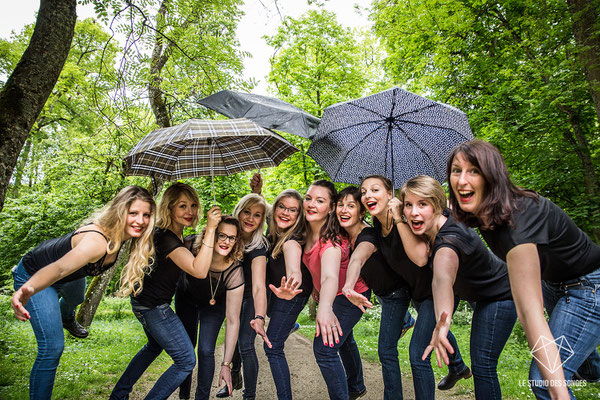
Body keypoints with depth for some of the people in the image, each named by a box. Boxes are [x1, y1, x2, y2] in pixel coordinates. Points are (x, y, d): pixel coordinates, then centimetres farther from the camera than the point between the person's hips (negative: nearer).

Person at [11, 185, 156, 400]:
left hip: (70, 277, 8)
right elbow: (60, 268, -62)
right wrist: (28, 290, -79)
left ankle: (66, 317, 76)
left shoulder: (119, 233, -22)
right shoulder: (96, 241, -45)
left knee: (75, 297, 39)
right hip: (35, 275, -8)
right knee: (52, 347, -13)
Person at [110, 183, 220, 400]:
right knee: (186, 361, -2)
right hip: (154, 307, -10)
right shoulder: (166, 238, -28)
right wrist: (210, 230, -40)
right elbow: (199, 270, -38)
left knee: (154, 346, 33)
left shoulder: (175, 234, 2)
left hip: (144, 301, 10)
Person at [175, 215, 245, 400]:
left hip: (214, 303, -1)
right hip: (186, 296, 2)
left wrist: (226, 365, -30)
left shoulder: (235, 272, -37)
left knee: (205, 351, -10)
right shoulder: (191, 245, -34)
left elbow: (233, 321, -32)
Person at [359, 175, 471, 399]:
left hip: (436, 290, -8)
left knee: (417, 354, -13)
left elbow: (420, 258, -42)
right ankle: (458, 368, 62)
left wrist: (398, 219, -39)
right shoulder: (377, 227, -8)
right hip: (414, 290, 8)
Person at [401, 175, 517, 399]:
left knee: (482, 366, -7)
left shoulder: (449, 240, -40)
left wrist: (442, 323, -78)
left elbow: (442, 279, -63)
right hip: (476, 293, 8)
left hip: (499, 296, -8)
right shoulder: (432, 225, -17)